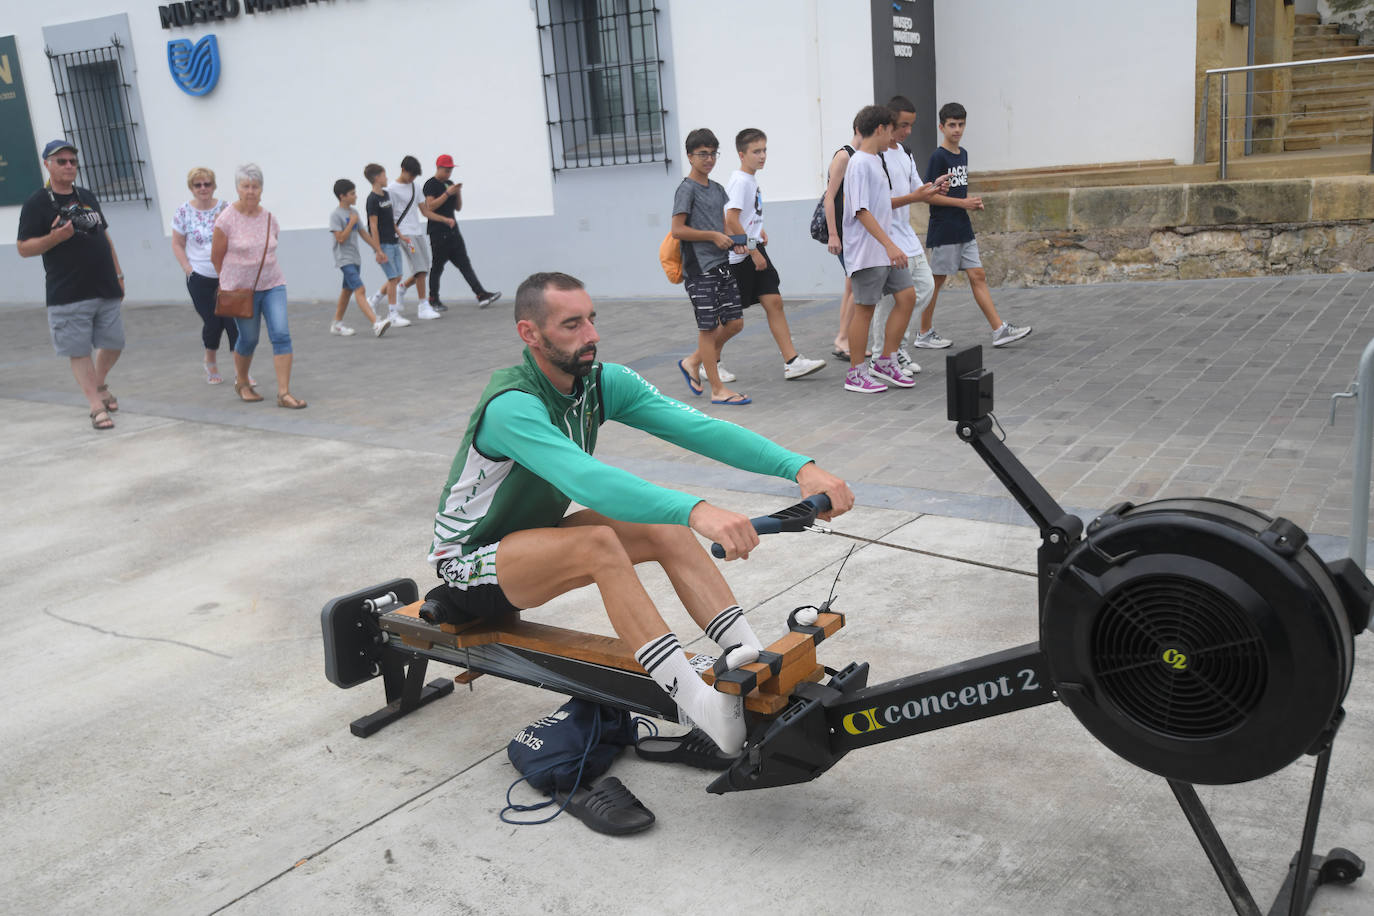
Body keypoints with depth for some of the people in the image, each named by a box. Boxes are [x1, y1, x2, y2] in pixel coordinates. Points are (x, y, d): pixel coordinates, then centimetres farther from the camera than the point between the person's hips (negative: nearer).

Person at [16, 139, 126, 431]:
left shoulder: (87, 197, 15)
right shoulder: (37, 203, -3)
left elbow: (105, 237, 21)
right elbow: (24, 248, -5)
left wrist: (118, 274, 17)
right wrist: (54, 238, -22)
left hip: (105, 289, 5)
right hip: (68, 295, -5)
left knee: (113, 344, 9)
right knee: (80, 351, -2)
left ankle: (99, 385, 35)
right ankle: (97, 406, 4)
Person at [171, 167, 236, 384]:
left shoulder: (225, 208, -1)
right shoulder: (184, 212, -1)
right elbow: (177, 245, 6)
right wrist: (189, 269, -5)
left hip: (228, 276, 0)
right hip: (200, 279, 0)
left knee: (233, 321, -9)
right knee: (212, 322, 0)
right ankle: (211, 363, 27)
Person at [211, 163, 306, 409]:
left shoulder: (268, 218, 2)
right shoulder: (227, 219, -10)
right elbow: (216, 257, 0)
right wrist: (230, 282, 9)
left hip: (272, 284, 3)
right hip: (241, 289, -3)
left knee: (281, 334, -10)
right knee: (248, 338, 7)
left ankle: (284, 393, -9)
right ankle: (241, 383, 34)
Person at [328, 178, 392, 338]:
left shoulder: (353, 212, 13)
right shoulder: (336, 215, -12)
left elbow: (364, 233, 18)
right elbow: (340, 238, -19)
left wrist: (378, 250, 17)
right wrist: (352, 222, -14)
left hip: (355, 258, 9)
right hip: (344, 259, -9)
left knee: (347, 291, 15)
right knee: (360, 290, -19)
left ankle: (337, 324, 26)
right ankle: (376, 323, -31)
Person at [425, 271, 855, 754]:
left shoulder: (604, 382, -9)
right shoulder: (512, 405, -30)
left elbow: (697, 427, -22)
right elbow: (584, 479, -47)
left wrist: (800, 466, -34)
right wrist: (696, 511, -60)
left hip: (535, 533, 7)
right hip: (470, 560, -7)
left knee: (664, 526, -16)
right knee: (599, 544, -34)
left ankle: (753, 661, -21)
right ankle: (694, 699, -36)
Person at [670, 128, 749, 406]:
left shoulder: (717, 189, 15)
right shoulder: (687, 189, -8)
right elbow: (678, 230, -14)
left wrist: (733, 242, 2)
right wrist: (713, 236, -15)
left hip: (721, 264, 8)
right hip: (699, 268, -8)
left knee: (734, 322, 7)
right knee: (708, 327, -2)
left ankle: (693, 362, 24)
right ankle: (717, 389, 4)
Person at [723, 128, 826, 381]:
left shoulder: (752, 178, 14)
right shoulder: (740, 181, -15)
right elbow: (731, 220, -22)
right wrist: (753, 251, -20)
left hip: (755, 251, 9)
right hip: (739, 256, -9)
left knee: (774, 302, 1)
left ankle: (792, 362, -2)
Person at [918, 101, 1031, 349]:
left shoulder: (962, 154, 14)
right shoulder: (938, 157, -11)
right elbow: (929, 195, -16)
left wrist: (973, 201, 4)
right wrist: (962, 203, -17)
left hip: (964, 230, 8)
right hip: (943, 231, -8)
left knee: (978, 276, 4)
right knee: (936, 281, 0)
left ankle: (1000, 330, 2)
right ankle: (924, 334, 12)